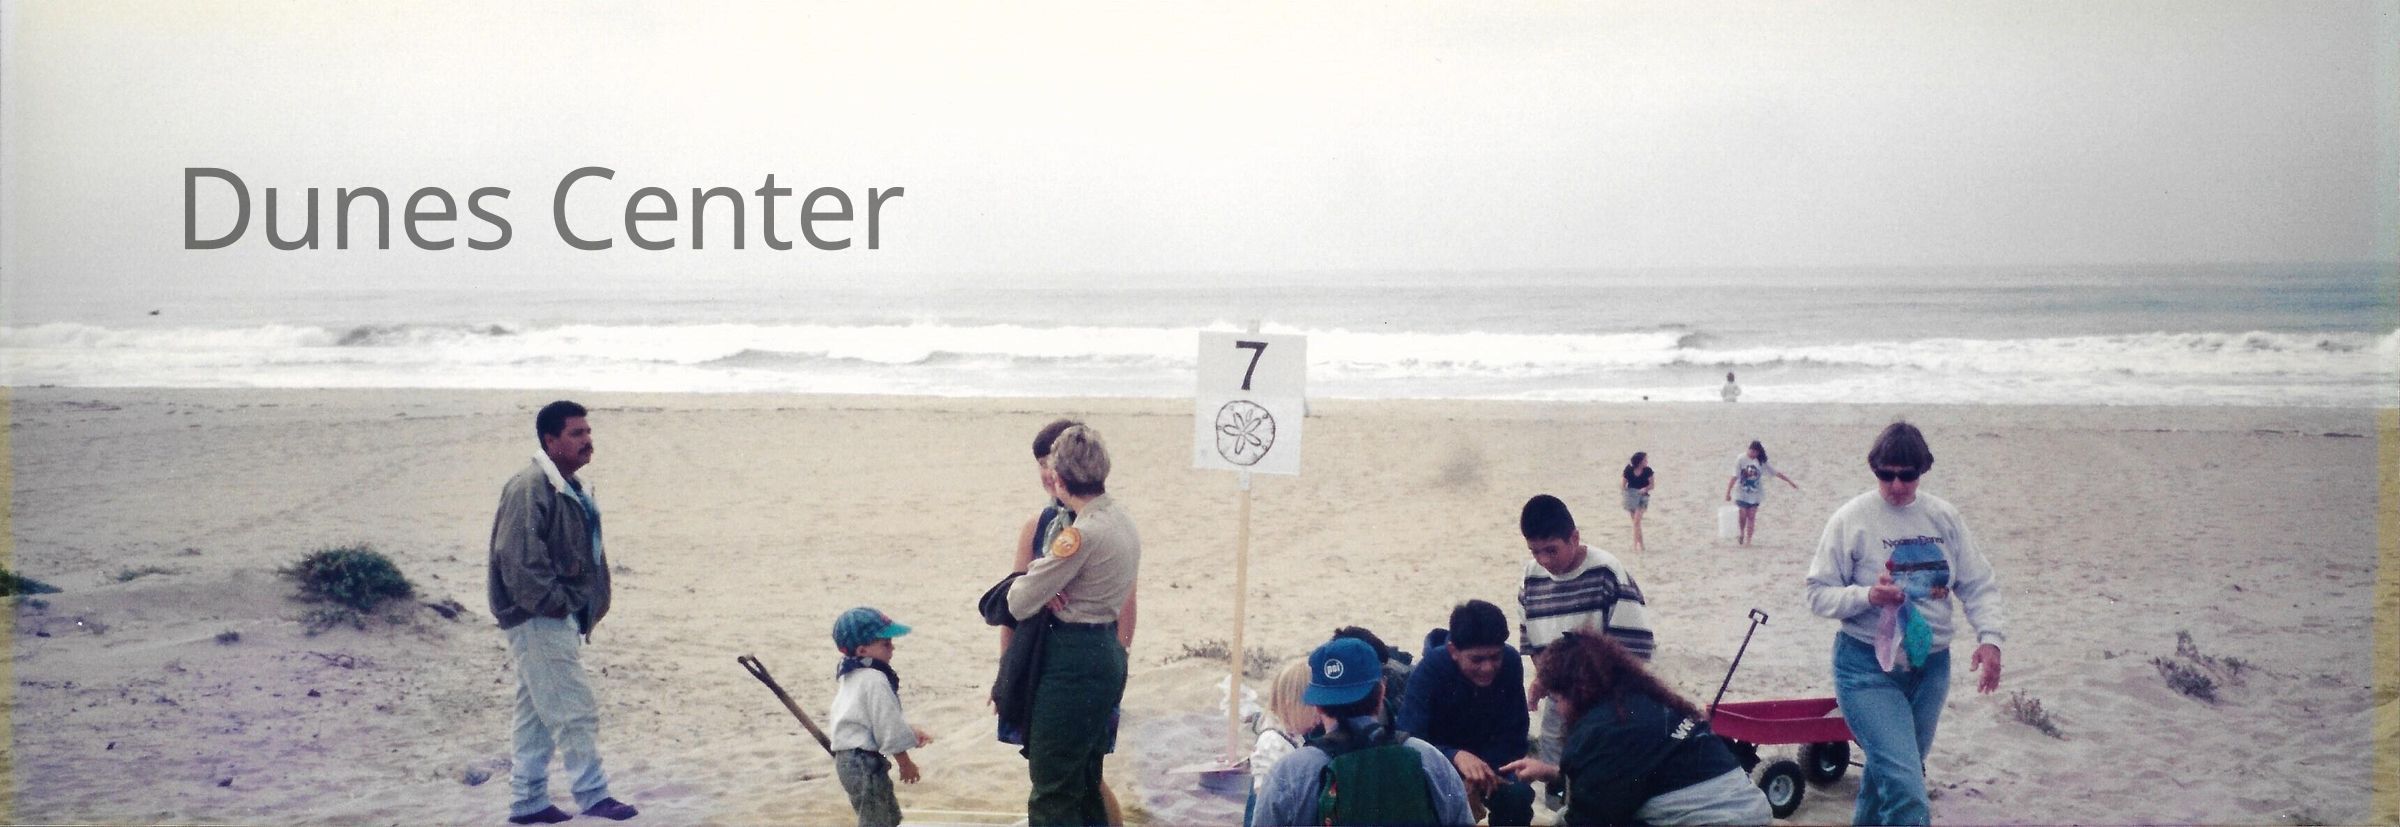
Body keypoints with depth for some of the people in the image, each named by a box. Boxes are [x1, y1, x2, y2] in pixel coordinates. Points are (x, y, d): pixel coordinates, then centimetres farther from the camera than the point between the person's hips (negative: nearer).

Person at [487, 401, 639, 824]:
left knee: (537, 715, 14)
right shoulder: (529, 488, -16)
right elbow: (518, 556, -24)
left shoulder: (572, 490, 16)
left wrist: (590, 606, 15)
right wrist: (553, 602, -20)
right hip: (538, 621, -10)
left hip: (563, 620, 10)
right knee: (575, 710, -8)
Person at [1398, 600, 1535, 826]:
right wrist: (1457, 756, -56)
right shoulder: (1430, 670, -29)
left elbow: (1512, 735, -15)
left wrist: (1483, 773, -32)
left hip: (1491, 755, 3)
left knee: (1518, 794, -26)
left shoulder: (1510, 662, -21)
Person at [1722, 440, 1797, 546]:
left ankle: (1748, 540, 7)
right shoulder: (1741, 459, -11)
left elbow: (1776, 473, 2)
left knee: (1751, 517, 1)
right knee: (1742, 517, -2)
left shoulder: (1762, 461, -3)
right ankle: (1740, 539, 16)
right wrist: (1728, 492, -15)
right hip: (1741, 494, -2)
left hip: (1755, 495, 2)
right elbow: (1734, 477, -12)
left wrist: (1790, 482, 3)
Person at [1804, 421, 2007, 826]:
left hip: (1931, 666, 5)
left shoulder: (1943, 517, 4)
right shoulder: (1851, 518, -8)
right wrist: (1868, 596, -24)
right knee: (1905, 789, -17)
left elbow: (1979, 584, 7)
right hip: (1868, 667, -5)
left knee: (1889, 773, 19)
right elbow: (1819, 593, -6)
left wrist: (1990, 638, -9)